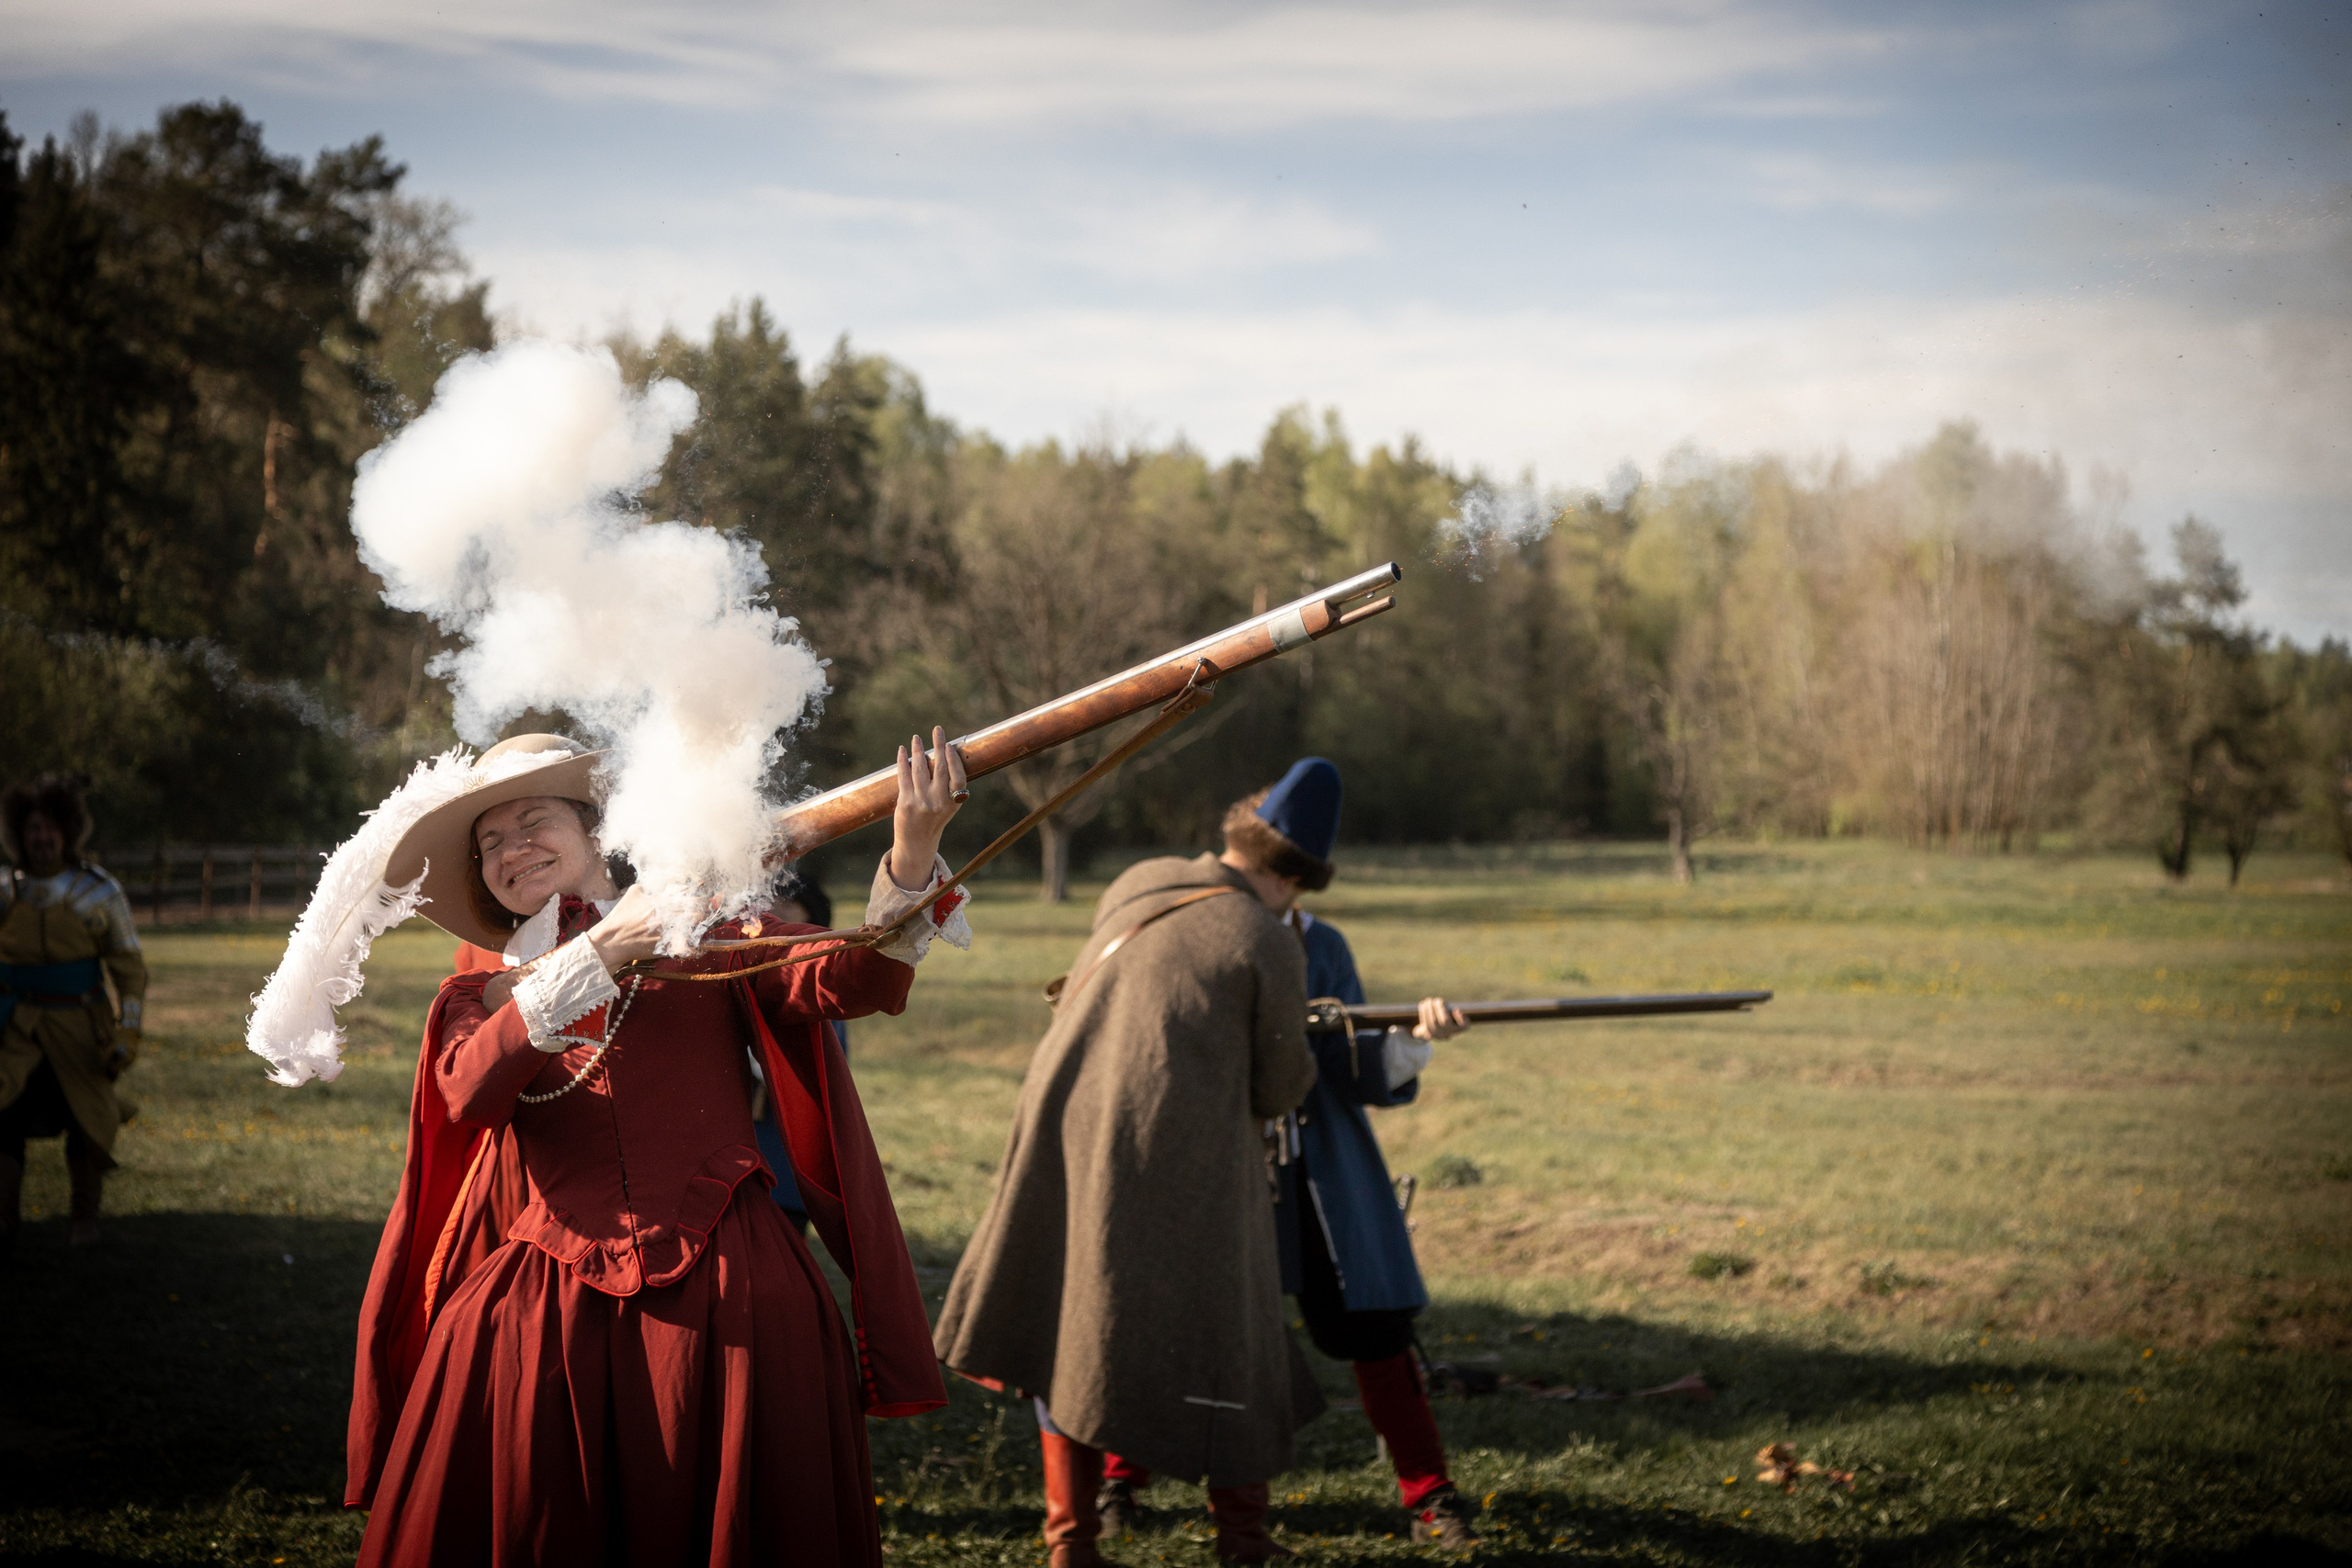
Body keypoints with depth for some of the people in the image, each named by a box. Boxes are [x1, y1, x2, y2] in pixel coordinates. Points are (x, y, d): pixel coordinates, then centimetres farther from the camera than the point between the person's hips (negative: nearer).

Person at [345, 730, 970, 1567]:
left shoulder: (708, 942, 9)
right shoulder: (478, 999, 17)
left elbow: (849, 980, -8)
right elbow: (469, 1089, -7)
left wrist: (912, 859, -27)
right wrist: (598, 954, -17)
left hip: (725, 1303, -2)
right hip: (549, 1311, 2)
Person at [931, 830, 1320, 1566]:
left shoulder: (1137, 887, 10)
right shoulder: (1267, 944, -6)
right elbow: (1281, 1088, -1)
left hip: (1070, 1133, 5)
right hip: (1181, 1168, -5)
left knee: (1071, 1330, 15)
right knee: (1223, 1336, 11)